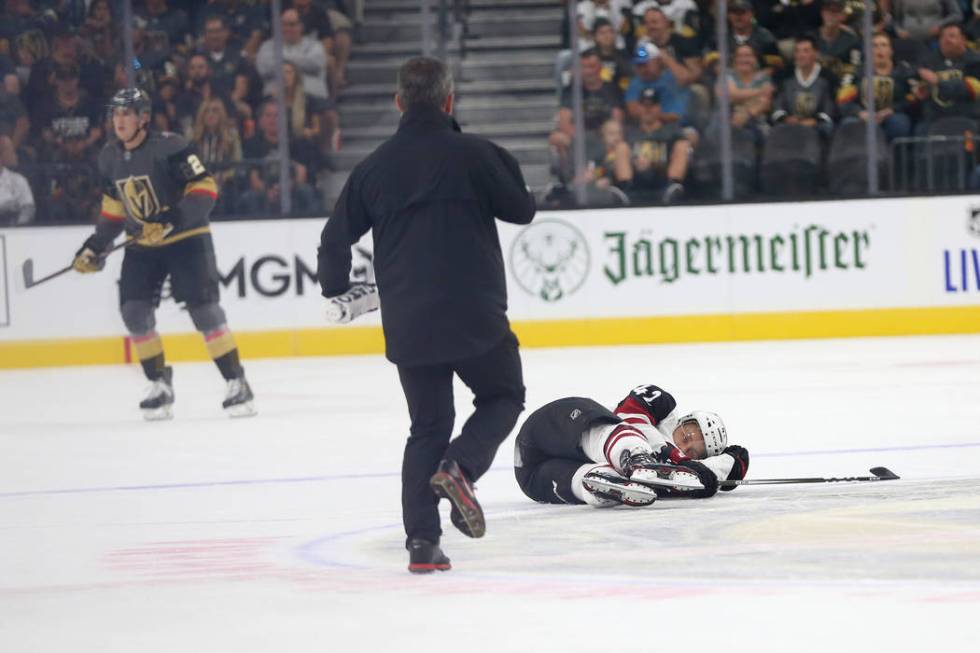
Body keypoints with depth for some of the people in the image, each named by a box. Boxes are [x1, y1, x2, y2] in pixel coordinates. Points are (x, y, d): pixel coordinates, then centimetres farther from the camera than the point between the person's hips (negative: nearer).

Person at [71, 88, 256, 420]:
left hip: (186, 238, -6)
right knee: (134, 310, -7)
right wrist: (96, 246, 12)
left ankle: (236, 383, -6)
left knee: (203, 308, -14)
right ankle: (159, 386, 6)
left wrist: (173, 219, -31)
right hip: (143, 245, 6)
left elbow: (205, 188, -21)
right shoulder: (109, 158, 2)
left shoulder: (168, 147, -19)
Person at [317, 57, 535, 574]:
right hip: (475, 315, -4)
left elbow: (336, 238, 9)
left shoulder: (375, 167, 4)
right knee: (503, 396, 18)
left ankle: (421, 540, 4)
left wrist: (337, 289, 28)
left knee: (428, 425, 15)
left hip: (409, 326, 4)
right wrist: (503, 167, 19)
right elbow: (521, 210, 0)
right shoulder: (473, 153, -8)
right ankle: (459, 468, -10)